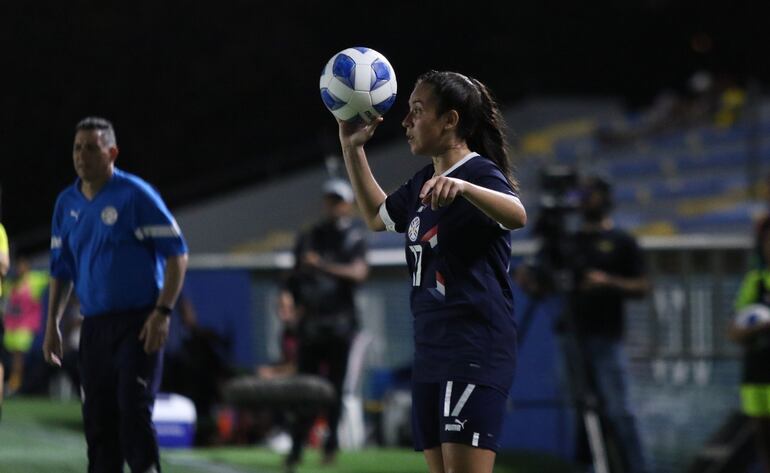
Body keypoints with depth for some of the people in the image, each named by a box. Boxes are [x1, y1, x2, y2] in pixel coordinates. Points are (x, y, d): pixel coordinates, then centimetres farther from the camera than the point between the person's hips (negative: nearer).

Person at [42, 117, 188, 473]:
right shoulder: (67, 203, 12)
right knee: (97, 420, 6)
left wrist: (163, 312, -15)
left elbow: (177, 254, -7)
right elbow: (61, 269, 21)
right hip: (94, 327, 6)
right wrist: (52, 323, 13)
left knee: (134, 413, -13)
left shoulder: (136, 195, -7)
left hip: (138, 324, -6)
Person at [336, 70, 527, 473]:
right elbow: (377, 217, 36)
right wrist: (352, 148, 26)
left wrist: (462, 186, -51)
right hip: (430, 350, 9)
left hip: (476, 352, -9)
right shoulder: (422, 184, 16)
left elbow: (517, 215, -33)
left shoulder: (481, 174, -11)